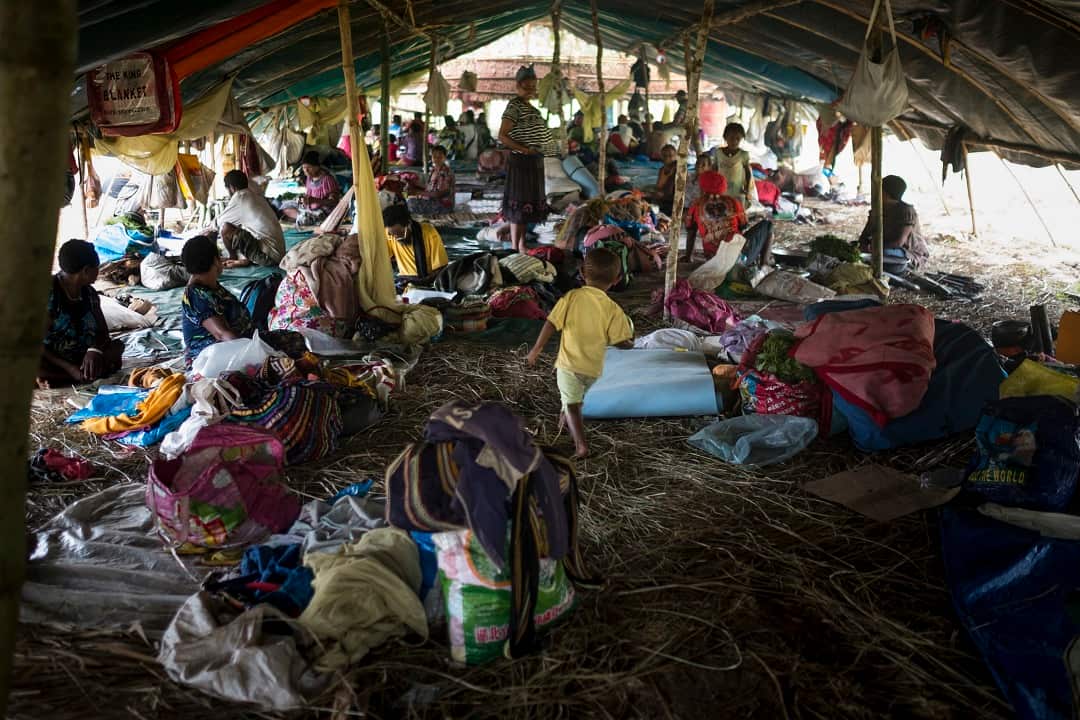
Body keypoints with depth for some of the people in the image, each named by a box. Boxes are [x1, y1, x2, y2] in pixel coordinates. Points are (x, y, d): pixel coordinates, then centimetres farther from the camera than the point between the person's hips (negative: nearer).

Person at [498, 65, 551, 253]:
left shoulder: (531, 107, 16)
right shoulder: (514, 106, -12)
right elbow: (502, 136, -21)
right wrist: (524, 149, -24)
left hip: (533, 162, 9)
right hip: (520, 162, -9)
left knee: (528, 206, 14)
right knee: (519, 207, -6)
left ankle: (522, 246, 23)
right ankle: (515, 249, -2)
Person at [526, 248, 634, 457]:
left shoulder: (571, 297, -10)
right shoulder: (613, 310, -9)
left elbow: (551, 324, -11)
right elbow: (621, 342, -9)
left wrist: (536, 349, -1)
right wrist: (630, 342, 15)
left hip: (569, 364, -2)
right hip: (593, 368, 2)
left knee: (571, 405, 5)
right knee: (577, 399, 30)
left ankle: (581, 445, -10)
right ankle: (565, 418, 51)